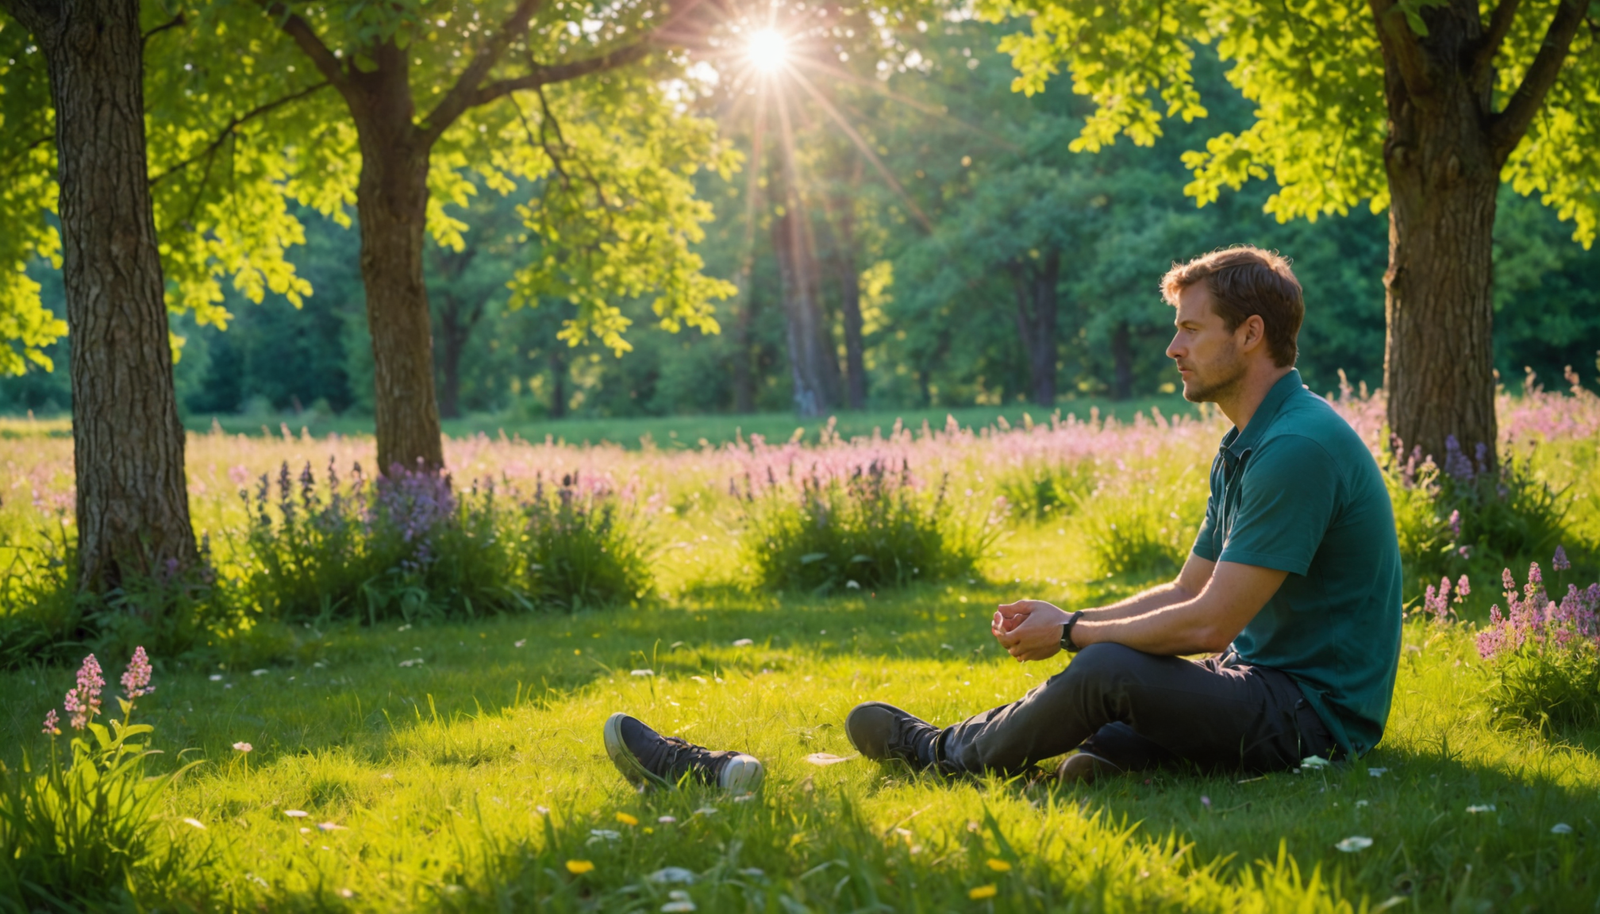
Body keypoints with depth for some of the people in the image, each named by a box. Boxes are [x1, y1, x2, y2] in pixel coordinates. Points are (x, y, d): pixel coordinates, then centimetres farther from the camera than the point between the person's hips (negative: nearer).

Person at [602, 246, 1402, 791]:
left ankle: (944, 754, -1)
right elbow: (1185, 592, 19)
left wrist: (1072, 633, -9)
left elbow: (1208, 622, -22)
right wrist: (1059, 619, 6)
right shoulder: (1245, 447, 16)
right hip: (1262, 682, 11)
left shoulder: (1299, 447, -20)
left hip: (1313, 711, -11)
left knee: (1109, 670, -23)